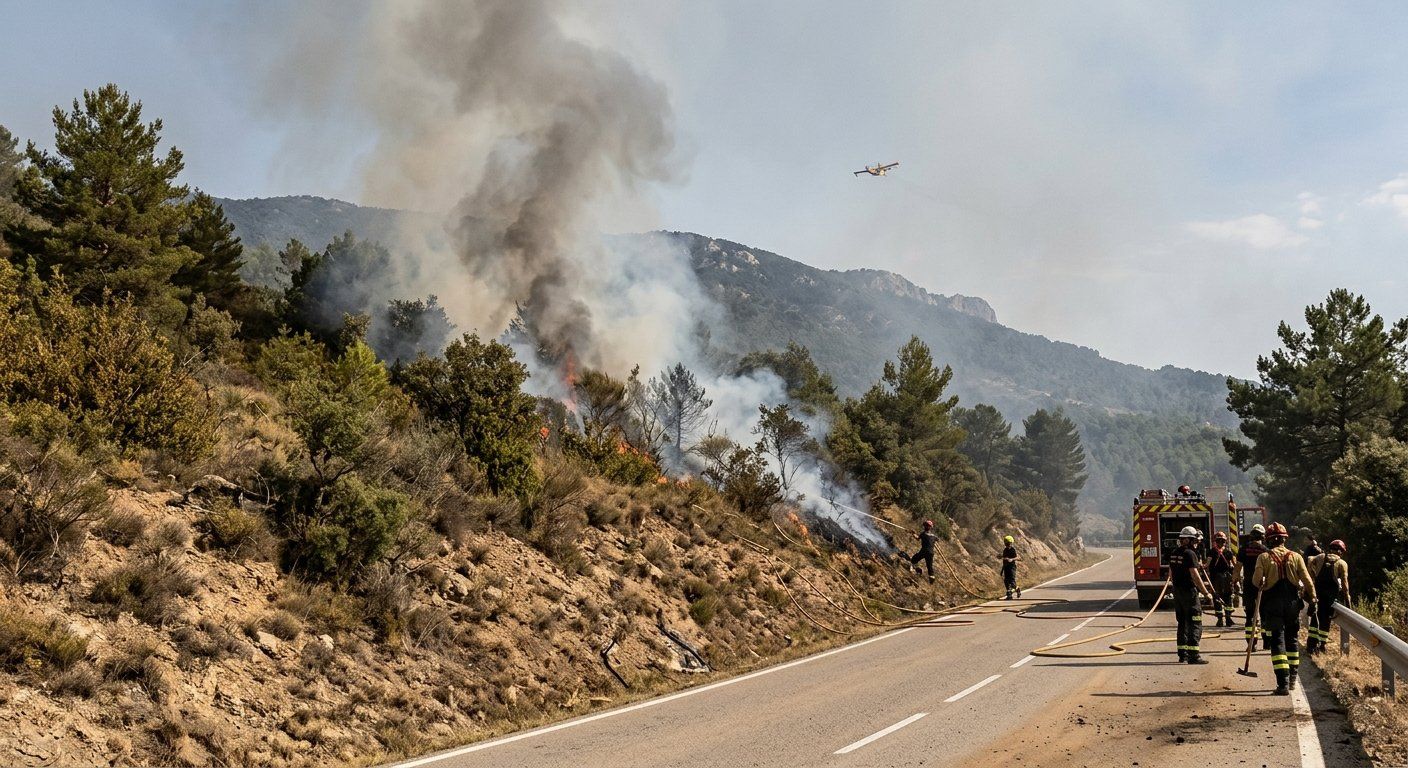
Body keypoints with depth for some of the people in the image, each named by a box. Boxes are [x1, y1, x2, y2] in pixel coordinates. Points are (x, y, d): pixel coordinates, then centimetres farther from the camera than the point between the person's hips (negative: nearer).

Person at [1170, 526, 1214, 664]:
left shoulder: (1173, 554, 11)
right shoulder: (1190, 554, -16)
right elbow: (1195, 575, -21)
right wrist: (1206, 592, -16)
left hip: (1177, 591, 8)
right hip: (1189, 591, -8)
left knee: (1182, 623, 15)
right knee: (1195, 624, -6)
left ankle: (1182, 654, 17)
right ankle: (1193, 655, -10)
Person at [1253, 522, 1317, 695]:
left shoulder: (1264, 557, -5)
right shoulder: (1295, 557, 2)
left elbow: (1256, 580, -11)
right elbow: (1307, 580, 0)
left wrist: (1262, 586, 12)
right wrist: (1312, 597, 12)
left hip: (1272, 604, -3)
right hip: (1292, 603, 3)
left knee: (1277, 642, -2)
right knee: (1292, 640, 19)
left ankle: (1283, 683, -11)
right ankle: (1292, 679, 28)